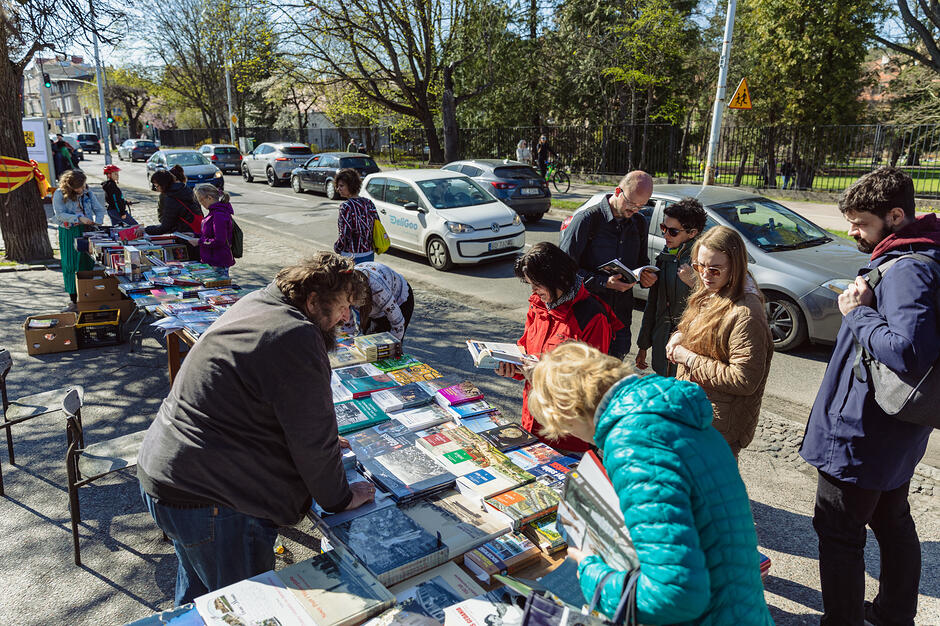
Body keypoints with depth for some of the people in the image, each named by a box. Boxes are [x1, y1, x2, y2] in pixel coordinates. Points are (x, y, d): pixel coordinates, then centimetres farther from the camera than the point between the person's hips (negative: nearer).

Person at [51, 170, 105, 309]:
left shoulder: (87, 193, 5)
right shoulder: (60, 194, -6)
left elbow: (100, 210, 10)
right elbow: (60, 215, -13)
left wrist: (97, 222, -8)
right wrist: (79, 218, -24)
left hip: (87, 230, 3)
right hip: (69, 233, -3)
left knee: (88, 263, 2)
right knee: (70, 265, 1)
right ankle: (73, 300, 8)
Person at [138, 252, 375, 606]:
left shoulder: (256, 304, 8)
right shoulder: (296, 338, -24)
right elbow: (313, 439, -18)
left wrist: (322, 442, 26)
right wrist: (339, 499, -2)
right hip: (209, 503, -10)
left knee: (196, 594, 30)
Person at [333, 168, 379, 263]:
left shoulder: (346, 207, -15)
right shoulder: (369, 202, 4)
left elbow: (344, 235, -19)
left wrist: (336, 247, -2)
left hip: (351, 257, -7)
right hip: (370, 255, 7)